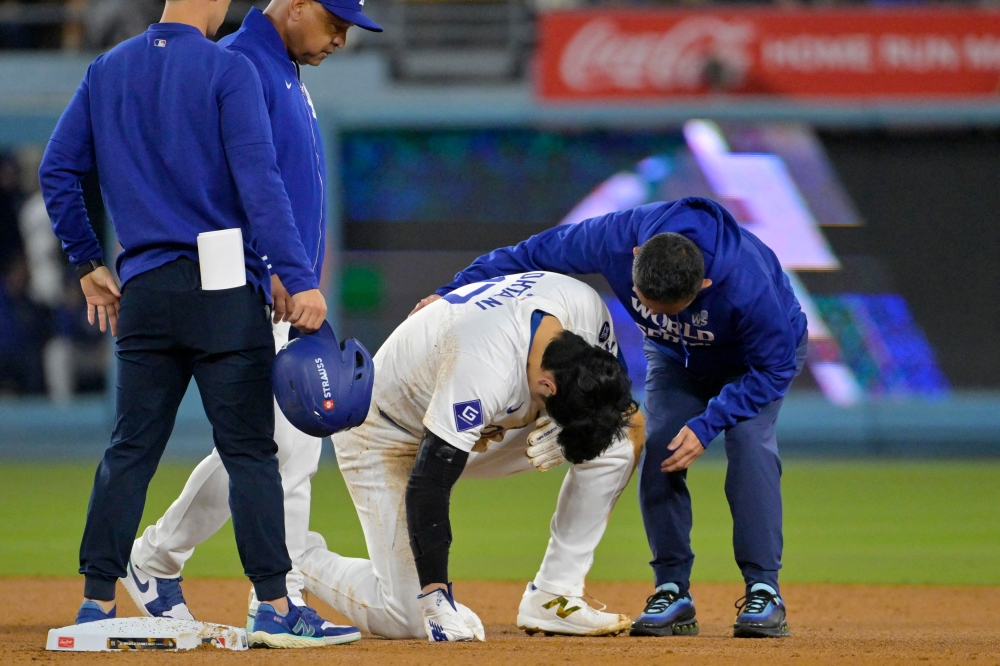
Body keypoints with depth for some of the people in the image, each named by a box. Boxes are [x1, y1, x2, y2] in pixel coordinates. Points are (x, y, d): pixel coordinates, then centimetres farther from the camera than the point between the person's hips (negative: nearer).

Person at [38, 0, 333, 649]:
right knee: (249, 449, -2)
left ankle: (97, 602, 6)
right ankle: (275, 607, -3)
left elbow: (57, 171, 11)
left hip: (144, 290, 5)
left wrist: (88, 263, 19)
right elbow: (259, 182, -16)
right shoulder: (228, 70, -8)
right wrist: (300, 279, -18)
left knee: (131, 449, 9)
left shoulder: (107, 71, 9)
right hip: (225, 292, -5)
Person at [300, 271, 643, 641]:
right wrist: (435, 598, -39)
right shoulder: (483, 374, -42)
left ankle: (550, 599, -7)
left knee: (621, 441, -15)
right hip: (388, 436, -7)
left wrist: (560, 429, -25)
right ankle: (302, 559, 13)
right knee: (409, 619, -15)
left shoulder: (588, 308, -22)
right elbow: (426, 486, -38)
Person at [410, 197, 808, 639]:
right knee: (658, 451, -13)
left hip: (755, 357, -4)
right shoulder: (614, 238, -36)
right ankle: (673, 591, -6)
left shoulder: (748, 284, -45)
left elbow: (774, 367, -29)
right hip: (676, 356, 4)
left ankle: (763, 591, -22)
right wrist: (453, 294, -18)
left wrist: (707, 425, -36)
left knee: (749, 439, -25)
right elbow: (535, 254, -19)